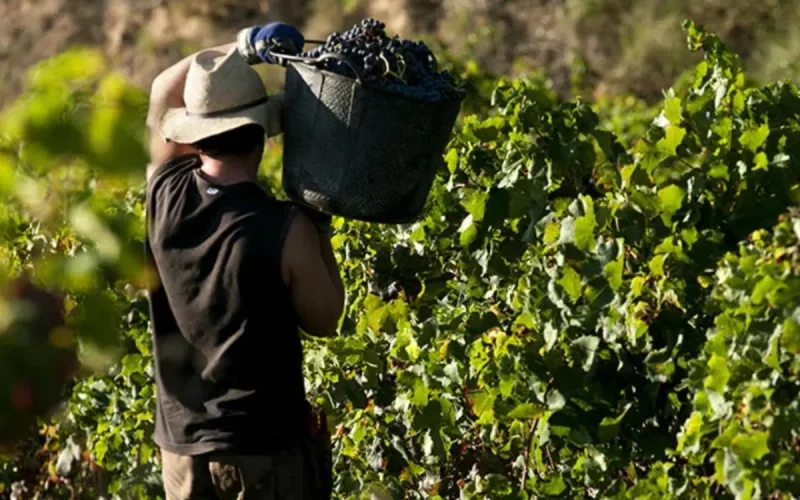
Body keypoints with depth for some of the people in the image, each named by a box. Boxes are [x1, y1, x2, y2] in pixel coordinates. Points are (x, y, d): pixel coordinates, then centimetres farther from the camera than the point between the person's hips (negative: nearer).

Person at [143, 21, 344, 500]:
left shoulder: (165, 197, -6)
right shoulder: (285, 228, -19)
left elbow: (163, 91, 11)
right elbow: (324, 320, -2)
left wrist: (243, 47, 7)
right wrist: (320, 230, 7)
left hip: (181, 441, 5)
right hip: (268, 445, -4)